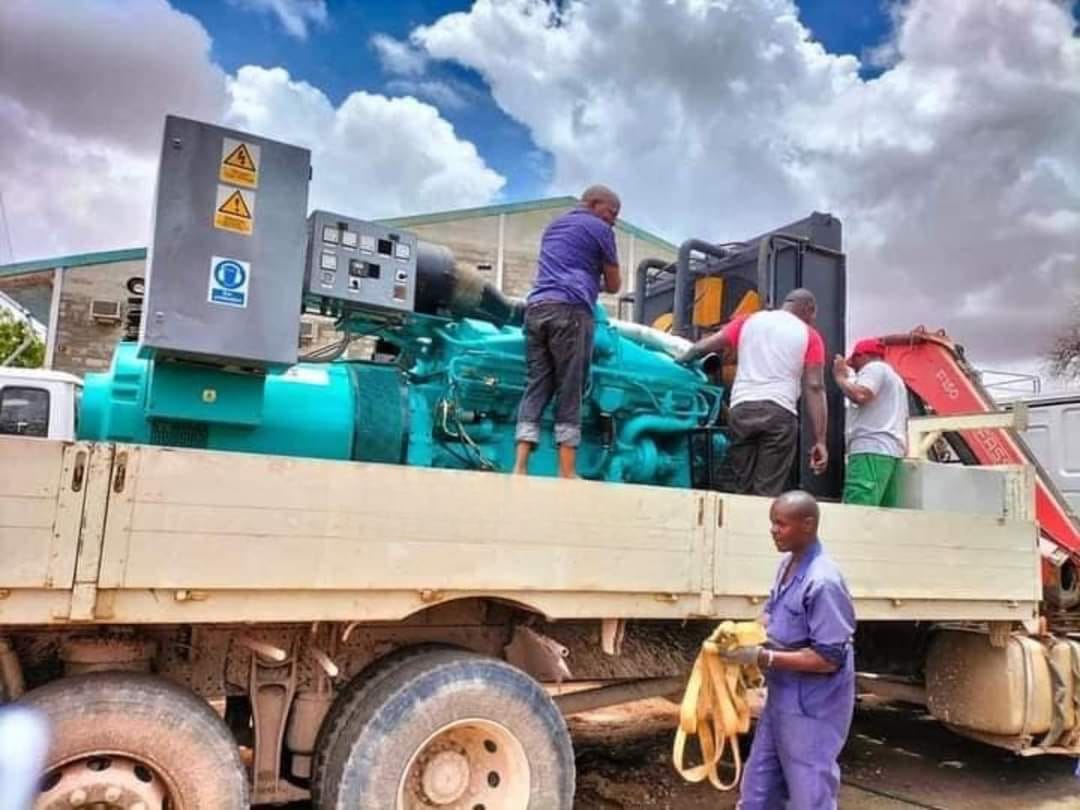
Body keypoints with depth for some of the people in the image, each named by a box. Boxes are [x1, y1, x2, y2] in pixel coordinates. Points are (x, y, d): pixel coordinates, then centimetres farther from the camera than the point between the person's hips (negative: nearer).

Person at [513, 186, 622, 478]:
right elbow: (614, 285, 13)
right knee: (569, 392, -5)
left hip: (536, 307, 6)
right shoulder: (600, 229, 9)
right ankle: (567, 472, -5)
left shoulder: (554, 225, 30)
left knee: (535, 388, 2)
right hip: (570, 310, -6)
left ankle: (520, 466, -8)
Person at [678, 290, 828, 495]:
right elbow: (814, 388, 2)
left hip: (741, 409, 3)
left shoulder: (747, 321, 18)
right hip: (779, 412, -2)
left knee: (743, 489, 9)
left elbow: (703, 346, 15)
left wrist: (679, 361, 34)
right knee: (767, 491, -3)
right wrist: (820, 440, 0)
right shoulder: (809, 335, 10)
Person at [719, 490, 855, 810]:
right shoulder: (787, 565, 2)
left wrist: (763, 657, -24)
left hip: (811, 710, -8)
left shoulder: (822, 582, -25)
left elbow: (829, 658, -24)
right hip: (781, 700, 9)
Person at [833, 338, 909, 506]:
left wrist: (840, 377, -2)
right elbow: (903, 421, 30)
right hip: (892, 450, 10)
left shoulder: (873, 368, 2)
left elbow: (860, 395, -17)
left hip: (871, 449, -10)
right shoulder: (895, 377, 32)